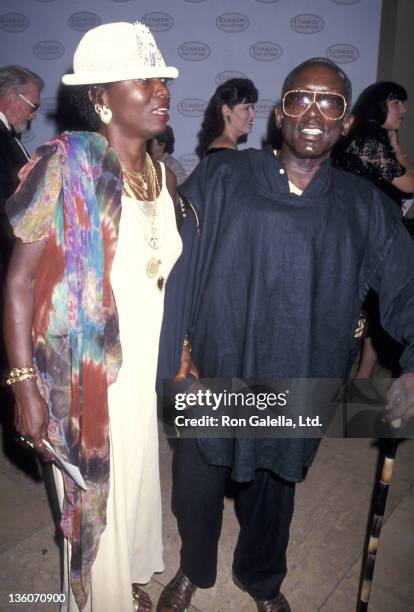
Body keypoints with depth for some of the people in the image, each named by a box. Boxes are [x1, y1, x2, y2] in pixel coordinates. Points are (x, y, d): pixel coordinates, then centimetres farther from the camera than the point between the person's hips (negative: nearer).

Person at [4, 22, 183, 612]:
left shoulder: (162, 176, 5)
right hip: (84, 375, -5)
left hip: (145, 370, 6)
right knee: (92, 500, 13)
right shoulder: (66, 165, -13)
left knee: (137, 487, 22)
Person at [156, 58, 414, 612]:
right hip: (211, 377, -1)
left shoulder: (365, 206, -1)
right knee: (198, 487, 20)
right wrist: (171, 360, -15)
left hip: (295, 389, 2)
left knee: (274, 491, 24)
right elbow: (174, 270, -10)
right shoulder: (219, 180, -7)